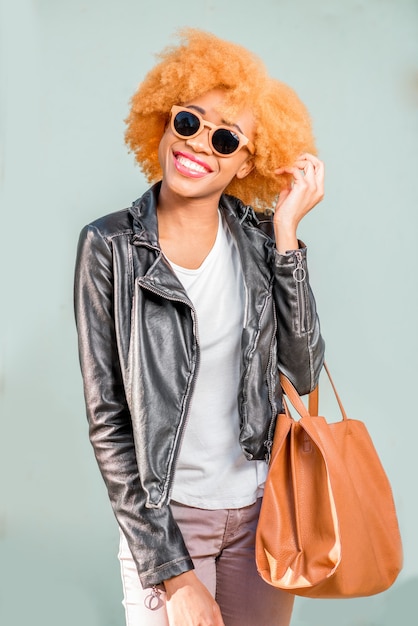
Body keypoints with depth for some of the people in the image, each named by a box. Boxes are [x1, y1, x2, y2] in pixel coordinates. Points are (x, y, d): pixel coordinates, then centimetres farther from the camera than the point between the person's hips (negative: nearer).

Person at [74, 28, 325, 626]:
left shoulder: (258, 237, -3)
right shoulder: (111, 246, -11)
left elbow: (303, 372, -11)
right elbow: (108, 419, -10)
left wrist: (285, 231, -15)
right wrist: (173, 572, -10)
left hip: (265, 505, 3)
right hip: (165, 515, -3)